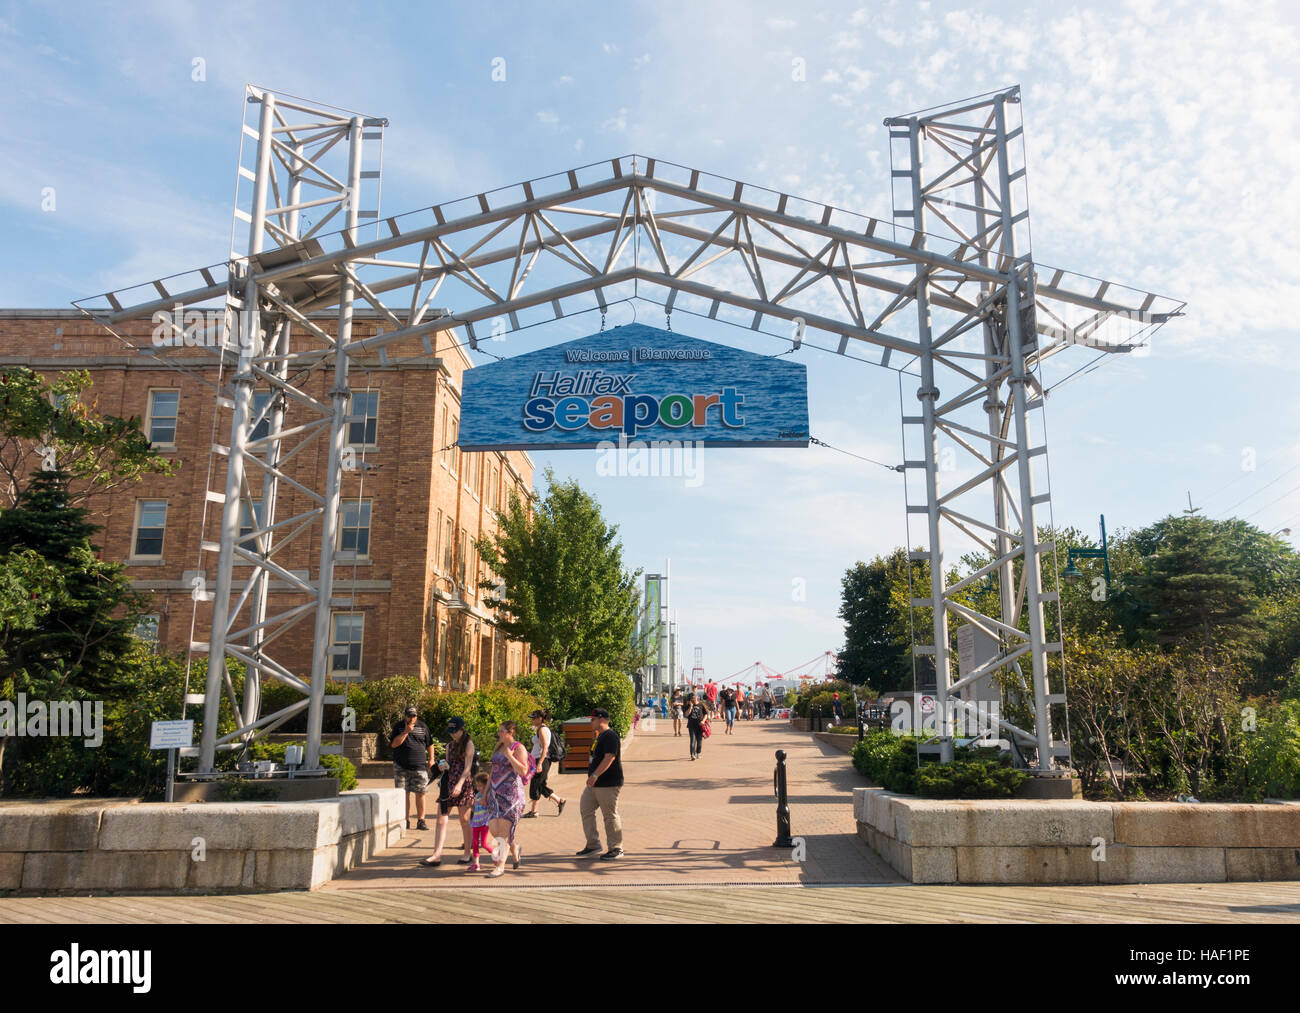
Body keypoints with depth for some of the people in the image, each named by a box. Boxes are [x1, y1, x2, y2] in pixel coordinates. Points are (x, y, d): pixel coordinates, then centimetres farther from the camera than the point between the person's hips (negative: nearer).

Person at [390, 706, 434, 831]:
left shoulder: (423, 726, 8)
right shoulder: (398, 727, 4)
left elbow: (430, 744, 16)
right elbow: (394, 744, -8)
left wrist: (431, 759, 10)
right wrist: (406, 732, -16)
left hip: (419, 766, 1)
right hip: (401, 767, -1)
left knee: (420, 793, 0)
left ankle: (421, 821, 7)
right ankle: (405, 821, 9)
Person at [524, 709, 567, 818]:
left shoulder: (542, 729, -13)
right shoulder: (541, 729, 17)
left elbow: (545, 748, -20)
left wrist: (539, 764, -24)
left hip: (541, 760, -10)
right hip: (539, 760, 10)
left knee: (535, 785, -3)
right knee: (541, 785, 11)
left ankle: (533, 811, 5)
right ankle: (560, 801, 15)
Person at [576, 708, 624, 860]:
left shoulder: (610, 736, -17)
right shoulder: (599, 736, 17)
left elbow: (610, 757, -28)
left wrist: (595, 775, -33)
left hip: (608, 784, -11)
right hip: (594, 784, 11)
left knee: (610, 816, -3)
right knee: (585, 810, 9)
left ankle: (616, 849, 7)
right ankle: (593, 844, 17)